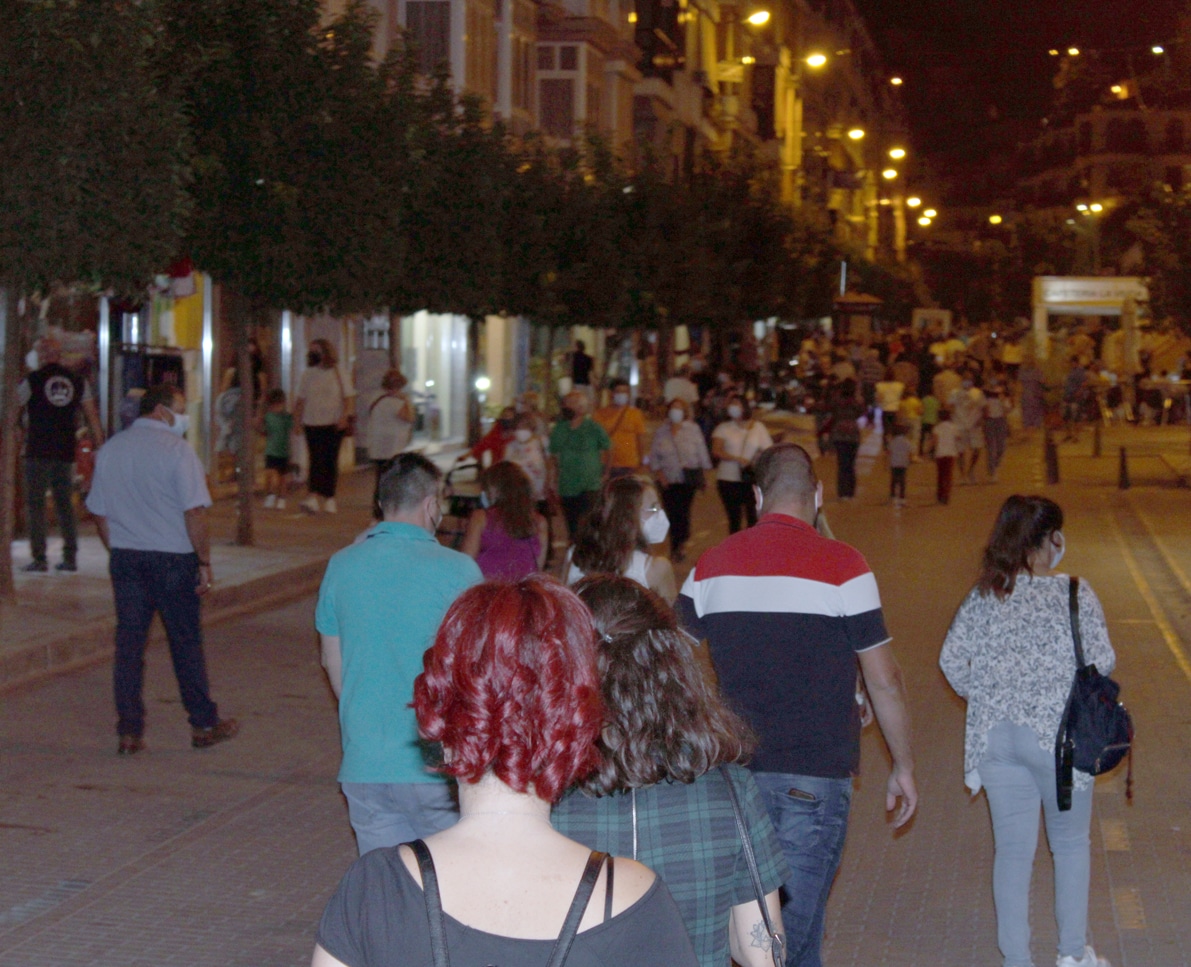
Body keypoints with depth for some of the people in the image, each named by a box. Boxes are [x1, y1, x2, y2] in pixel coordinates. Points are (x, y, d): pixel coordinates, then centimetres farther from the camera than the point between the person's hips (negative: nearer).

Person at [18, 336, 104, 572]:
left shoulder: (32, 380, -5)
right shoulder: (77, 380, 6)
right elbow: (92, 416, 6)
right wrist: (99, 445, 11)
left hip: (38, 452, -4)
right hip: (65, 451, 4)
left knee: (35, 503, 2)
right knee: (65, 504, 10)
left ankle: (39, 557, -4)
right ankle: (70, 557, 7)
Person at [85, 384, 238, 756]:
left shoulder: (110, 450, 8)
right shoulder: (175, 448, -10)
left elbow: (99, 513, 12)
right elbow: (194, 512, -15)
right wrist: (204, 562, -9)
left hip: (125, 558, 5)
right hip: (172, 558, -4)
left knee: (128, 642, 6)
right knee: (186, 642, 6)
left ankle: (129, 732, 7)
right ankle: (204, 725, 16)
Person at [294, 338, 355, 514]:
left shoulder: (339, 374, 2)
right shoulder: (308, 374, 9)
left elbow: (349, 398, -1)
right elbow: (301, 400, 13)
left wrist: (345, 416, -15)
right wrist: (297, 419, 4)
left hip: (334, 425, -1)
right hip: (313, 424, 1)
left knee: (330, 461, 4)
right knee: (316, 460, -10)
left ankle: (329, 498, 14)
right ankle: (313, 497, -18)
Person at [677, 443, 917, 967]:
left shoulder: (712, 565, 4)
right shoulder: (841, 565, -8)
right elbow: (884, 681, -6)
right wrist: (903, 767, 6)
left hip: (735, 769, 4)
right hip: (815, 776, -4)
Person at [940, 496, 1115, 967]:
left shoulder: (983, 596, 1)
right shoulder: (1074, 593, -9)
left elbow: (952, 659, -1)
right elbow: (1102, 662, -11)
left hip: (995, 735, 3)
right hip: (1059, 734, -3)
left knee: (1012, 849, 9)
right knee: (1070, 842, 15)